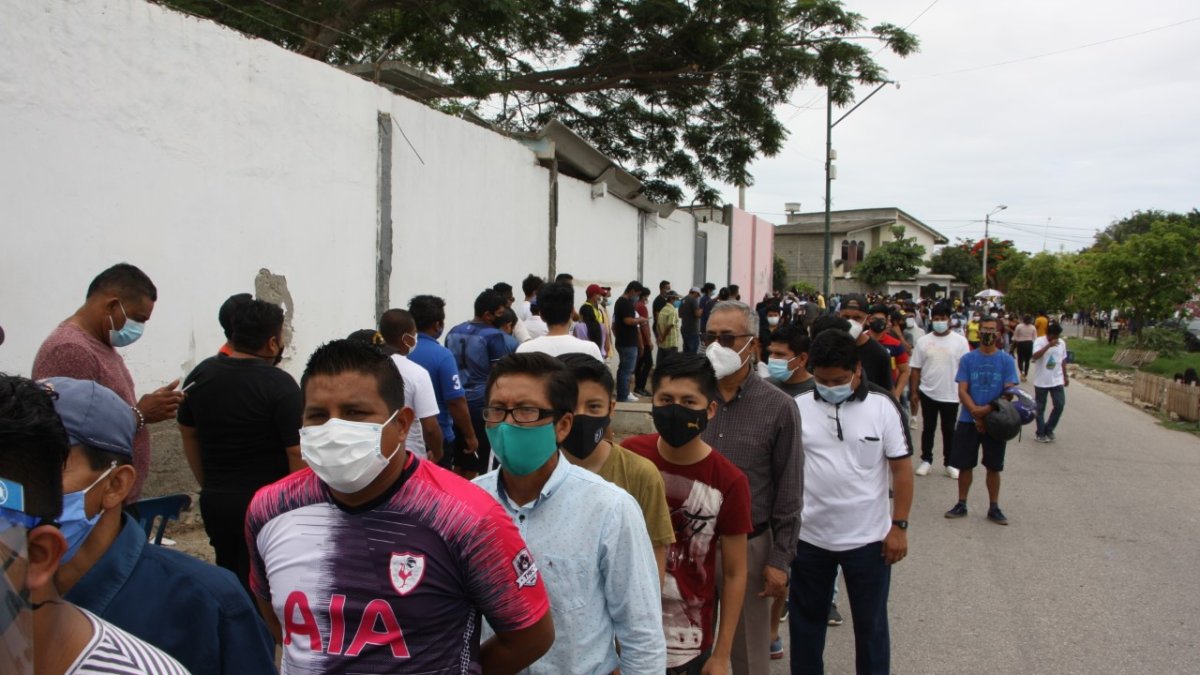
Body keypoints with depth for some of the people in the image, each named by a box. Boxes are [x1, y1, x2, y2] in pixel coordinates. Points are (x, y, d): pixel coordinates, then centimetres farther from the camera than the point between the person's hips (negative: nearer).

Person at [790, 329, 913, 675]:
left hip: (868, 538, -1)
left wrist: (899, 525, -6)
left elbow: (902, 467, -4)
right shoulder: (798, 407, -7)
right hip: (809, 537, 1)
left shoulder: (883, 405, -9)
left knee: (871, 622, 17)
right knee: (806, 620, 18)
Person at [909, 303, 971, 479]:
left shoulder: (960, 341, -4)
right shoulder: (923, 341, -2)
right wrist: (913, 393, -1)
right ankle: (926, 460, 24)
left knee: (949, 430, 11)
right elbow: (915, 369, 1)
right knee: (928, 428, 11)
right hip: (928, 393, 1)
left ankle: (949, 463, 23)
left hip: (951, 395, -1)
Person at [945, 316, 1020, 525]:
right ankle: (961, 504, 21)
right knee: (964, 465, 7)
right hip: (968, 421, 0)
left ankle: (994, 508, 22)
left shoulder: (1007, 360, -2)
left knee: (994, 467, 10)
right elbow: (962, 391, -5)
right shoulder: (967, 359, 0)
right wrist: (976, 414, -17)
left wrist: (987, 410, -18)